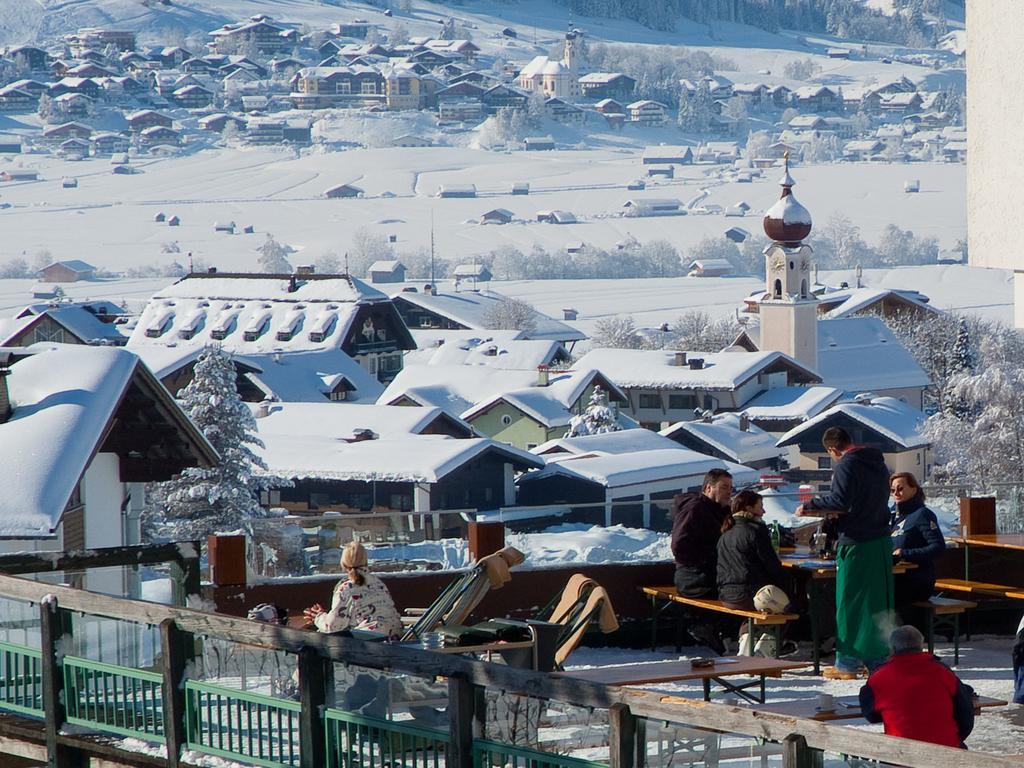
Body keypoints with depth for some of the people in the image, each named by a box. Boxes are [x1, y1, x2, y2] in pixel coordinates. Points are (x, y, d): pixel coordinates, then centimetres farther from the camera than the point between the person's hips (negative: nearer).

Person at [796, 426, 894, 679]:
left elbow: (840, 501, -22)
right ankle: (878, 659, 16)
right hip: (882, 541, 8)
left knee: (850, 601, -2)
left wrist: (811, 506, -11)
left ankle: (847, 663, 0)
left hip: (856, 544, -8)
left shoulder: (846, 465, -12)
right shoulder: (878, 464, 15)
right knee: (879, 600, 12)